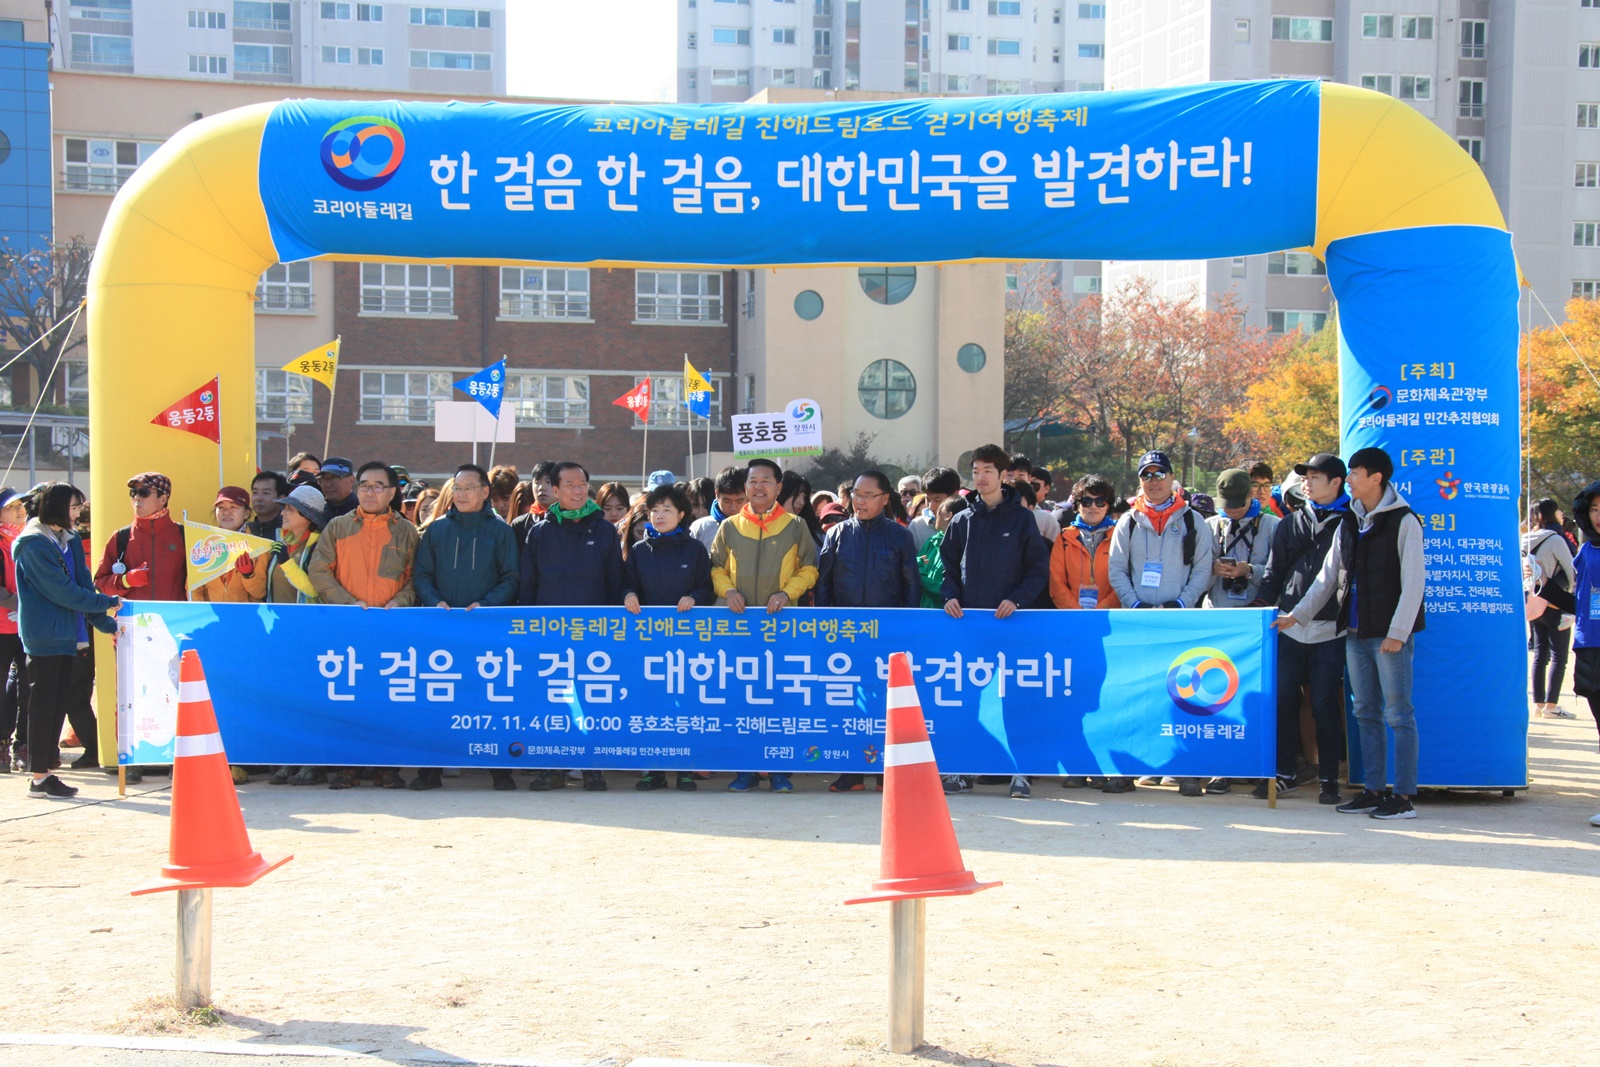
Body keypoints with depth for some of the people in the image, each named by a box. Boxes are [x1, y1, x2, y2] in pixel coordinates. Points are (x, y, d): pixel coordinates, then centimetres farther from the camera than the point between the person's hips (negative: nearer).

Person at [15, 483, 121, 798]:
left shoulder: (71, 541, 13)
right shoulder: (34, 544, -12)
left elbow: (83, 586, 13)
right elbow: (62, 592, -17)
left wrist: (107, 624, 5)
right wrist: (108, 603, -15)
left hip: (69, 637, 8)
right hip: (45, 638, -8)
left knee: (61, 704, 9)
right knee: (43, 705, -3)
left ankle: (45, 772, 15)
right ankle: (39, 779, 3)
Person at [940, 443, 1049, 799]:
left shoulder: (1021, 518, 4)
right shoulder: (962, 521, 12)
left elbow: (1039, 569, 2)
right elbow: (949, 567, 17)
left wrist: (1016, 599, -12)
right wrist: (950, 596, -3)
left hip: (1010, 619, -3)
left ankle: (1020, 771, 1)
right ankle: (963, 769, 7)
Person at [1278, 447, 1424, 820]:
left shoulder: (1403, 522, -6)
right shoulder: (1348, 525, 14)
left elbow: (1413, 582, -11)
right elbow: (1328, 577, 18)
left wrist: (1397, 632, -16)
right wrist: (1297, 615, 12)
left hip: (1390, 634, -7)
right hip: (1356, 634, 7)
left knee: (1398, 713, -4)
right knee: (1366, 713, 9)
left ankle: (1404, 796, -1)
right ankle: (1374, 790, 15)